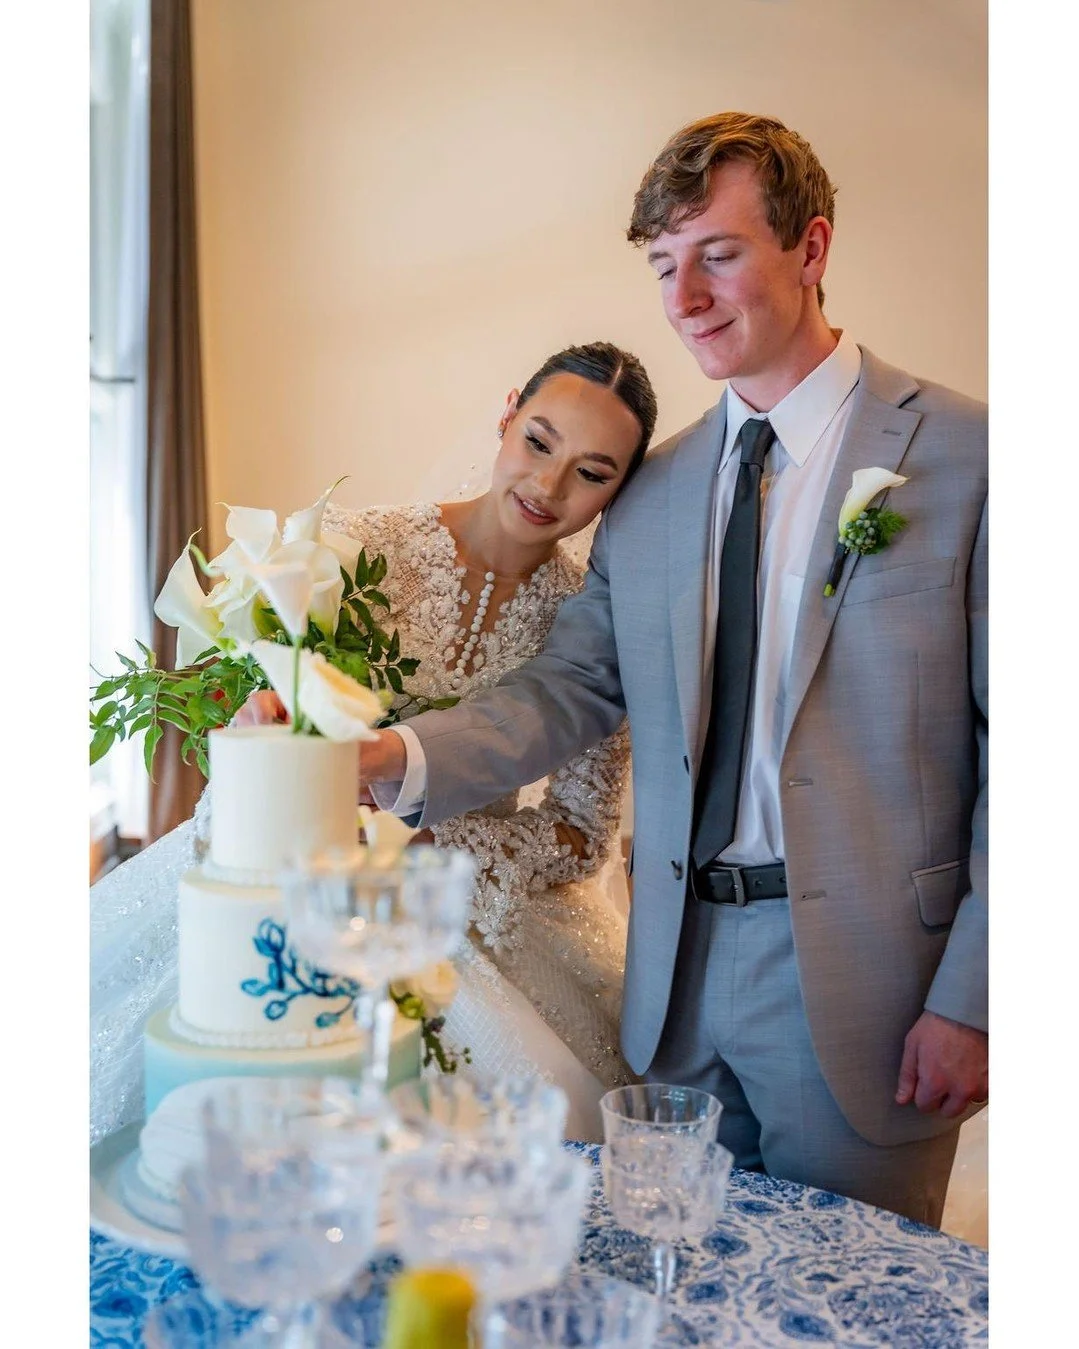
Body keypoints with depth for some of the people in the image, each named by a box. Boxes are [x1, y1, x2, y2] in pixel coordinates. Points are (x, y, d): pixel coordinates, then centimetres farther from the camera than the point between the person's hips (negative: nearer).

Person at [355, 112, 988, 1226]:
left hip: (860, 982, -4)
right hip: (679, 979, 5)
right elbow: (565, 692, 0)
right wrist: (390, 757, -17)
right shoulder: (651, 489, 7)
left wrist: (970, 999, -11)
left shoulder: (962, 454, -7)